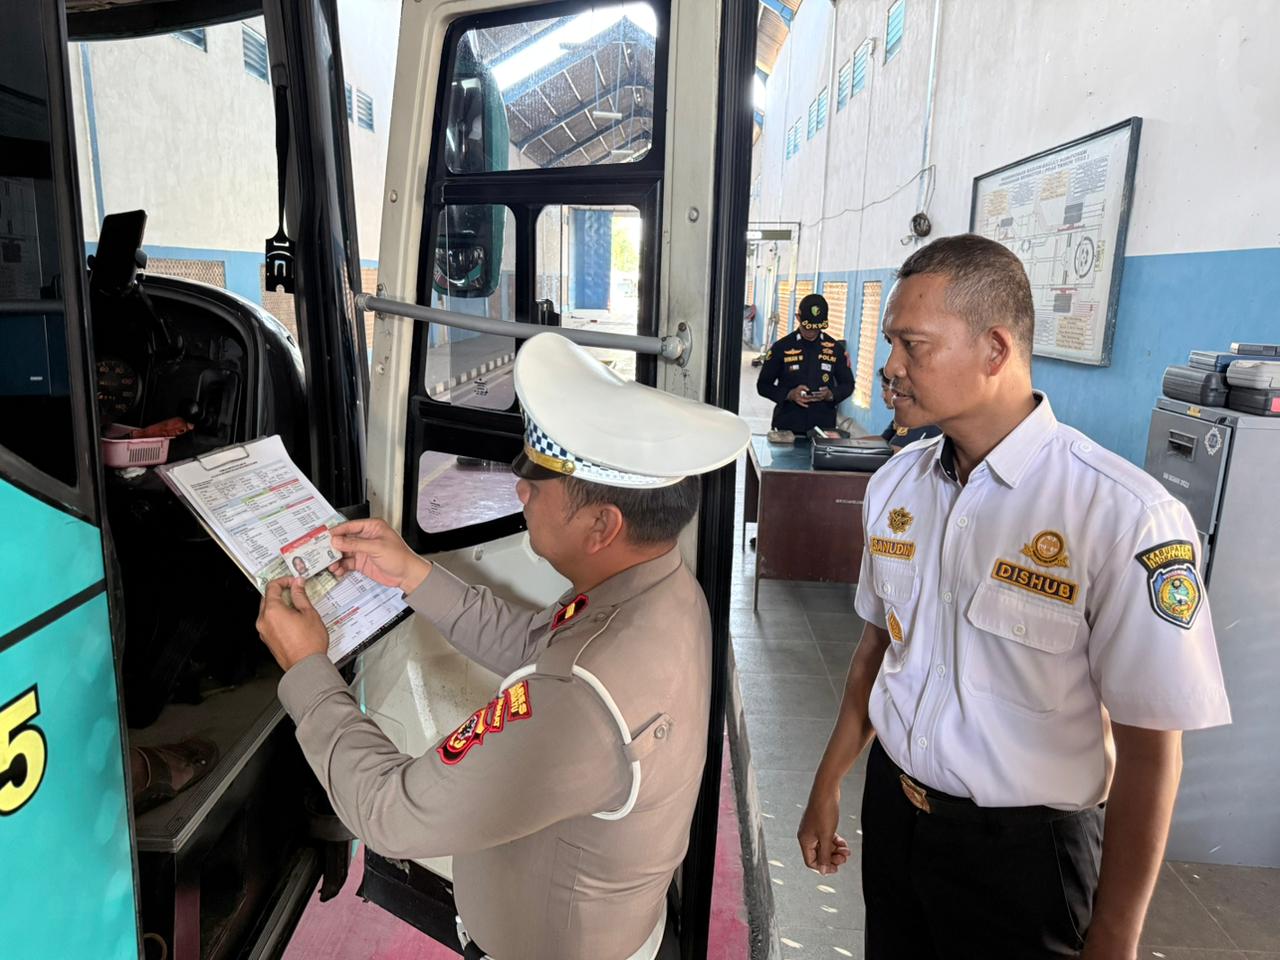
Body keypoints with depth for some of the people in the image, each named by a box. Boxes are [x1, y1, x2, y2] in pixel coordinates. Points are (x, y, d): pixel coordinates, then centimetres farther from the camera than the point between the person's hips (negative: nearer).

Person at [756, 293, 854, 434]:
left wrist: (831, 395, -10)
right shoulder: (781, 347, -3)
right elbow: (763, 385, 0)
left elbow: (848, 384, 11)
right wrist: (789, 394, -17)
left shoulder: (836, 349, 3)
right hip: (787, 425, -1)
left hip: (824, 426, 2)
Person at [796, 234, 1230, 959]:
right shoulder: (894, 485, -4)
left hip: (1023, 846, -5)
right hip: (892, 810, 5)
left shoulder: (1126, 518, -23)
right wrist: (828, 786, 12)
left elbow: (1151, 750, -16)